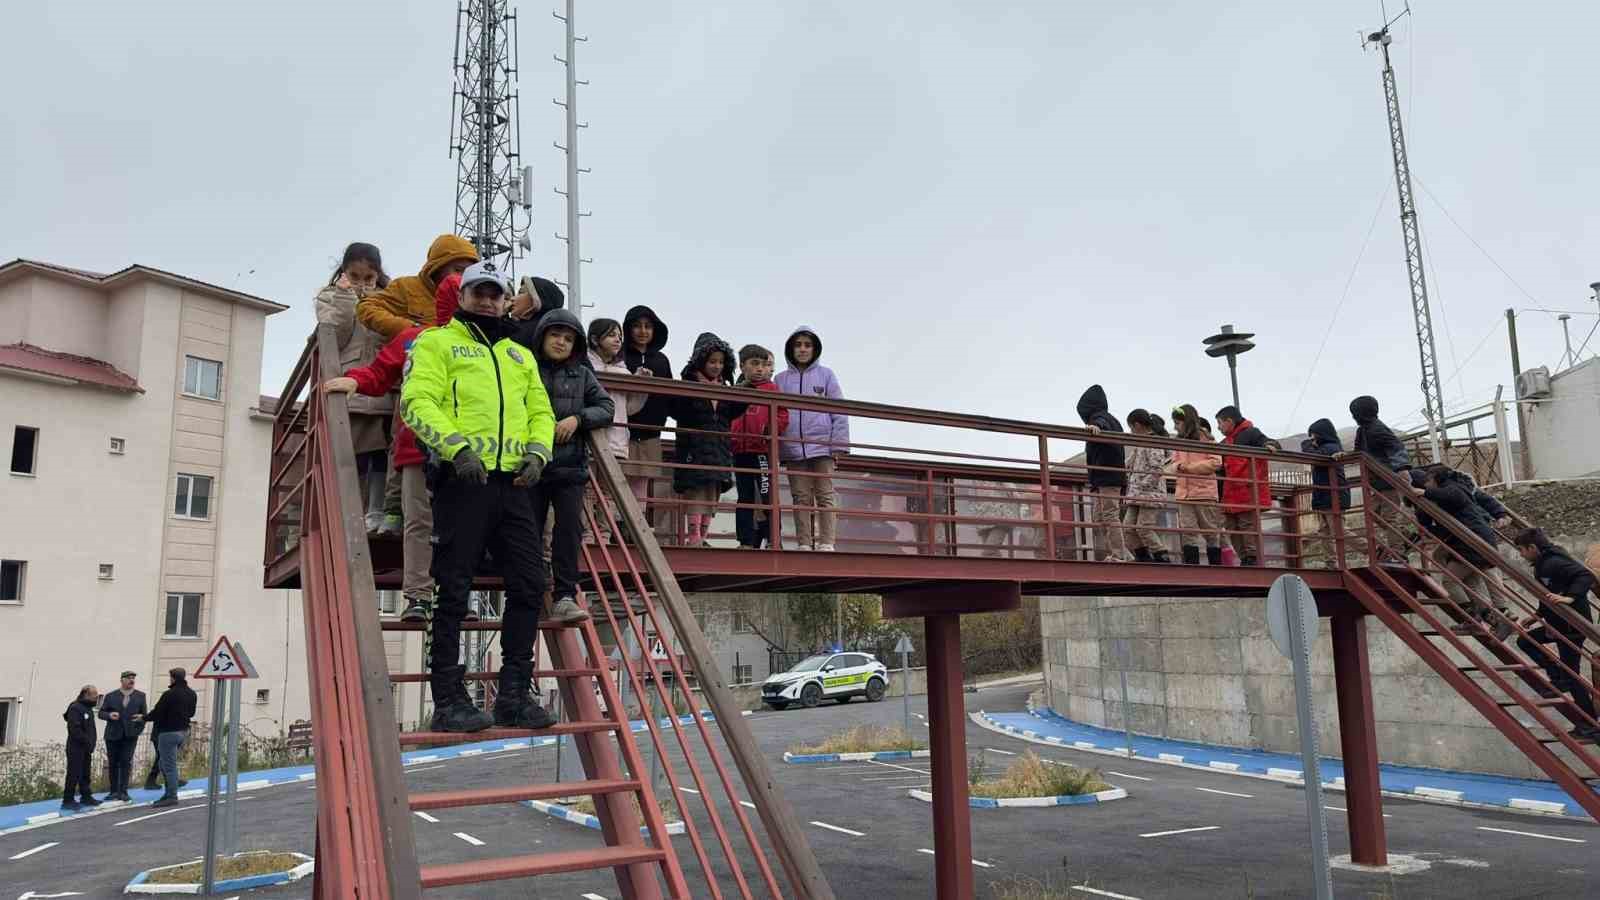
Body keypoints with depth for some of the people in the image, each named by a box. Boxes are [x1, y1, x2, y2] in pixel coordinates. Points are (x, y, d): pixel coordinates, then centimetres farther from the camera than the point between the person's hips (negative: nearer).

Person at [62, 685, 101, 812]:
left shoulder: (88, 708, 15)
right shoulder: (75, 708, -15)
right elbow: (75, 730, -22)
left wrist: (91, 744, 12)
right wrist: (87, 741, -18)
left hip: (86, 749, 9)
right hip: (76, 748, -9)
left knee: (86, 774, 14)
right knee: (74, 774, -7)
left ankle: (86, 797, 22)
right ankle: (68, 800, -3)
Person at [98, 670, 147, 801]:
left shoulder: (140, 696, 7)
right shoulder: (111, 696, 4)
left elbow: (145, 713, 10)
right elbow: (101, 713, 4)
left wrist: (141, 717, -10)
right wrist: (109, 715, -15)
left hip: (130, 735, -1)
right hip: (113, 735, 1)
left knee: (126, 762, -6)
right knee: (113, 763, 6)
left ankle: (123, 791, -1)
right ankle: (114, 791, 17)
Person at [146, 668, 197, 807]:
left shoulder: (169, 694, -18)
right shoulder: (192, 694, 5)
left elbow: (156, 713, -12)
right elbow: (191, 712, 15)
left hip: (168, 732, -8)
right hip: (184, 731, 8)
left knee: (169, 765, -2)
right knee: (164, 763, 19)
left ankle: (172, 796, 1)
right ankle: (170, 793, 20)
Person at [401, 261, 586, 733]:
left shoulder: (520, 354, 25)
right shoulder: (436, 342, 8)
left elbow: (540, 410, 20)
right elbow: (417, 402, -6)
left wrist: (537, 450, -1)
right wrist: (456, 446, -21)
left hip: (512, 482, 6)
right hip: (462, 479, -5)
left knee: (529, 584, 2)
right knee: (454, 591, -3)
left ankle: (513, 697, 11)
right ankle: (448, 702, 4)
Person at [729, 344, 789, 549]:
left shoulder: (771, 389, 5)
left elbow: (782, 416, -2)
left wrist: (769, 432, -17)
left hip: (763, 451, -4)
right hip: (740, 451, 4)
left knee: (768, 495, -8)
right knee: (745, 498, 8)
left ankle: (772, 539, -2)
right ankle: (746, 542, 12)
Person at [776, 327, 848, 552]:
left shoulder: (826, 375, 9)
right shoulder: (782, 379, 14)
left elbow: (839, 412, 4)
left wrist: (839, 445, -5)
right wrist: (775, 448, 3)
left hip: (822, 445, -2)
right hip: (793, 447, 2)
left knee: (825, 495, -3)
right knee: (801, 498, 2)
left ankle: (826, 543, -4)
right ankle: (804, 544, 3)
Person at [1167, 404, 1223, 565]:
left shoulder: (1205, 438, -1)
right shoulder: (1179, 441, 15)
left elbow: (1216, 462, -9)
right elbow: (1174, 463, 14)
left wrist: (1190, 467, -14)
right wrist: (1178, 466, -10)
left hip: (1205, 493, -5)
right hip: (1184, 494, 5)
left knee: (1210, 532, 2)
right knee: (1188, 532, -1)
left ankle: (1216, 566, 9)